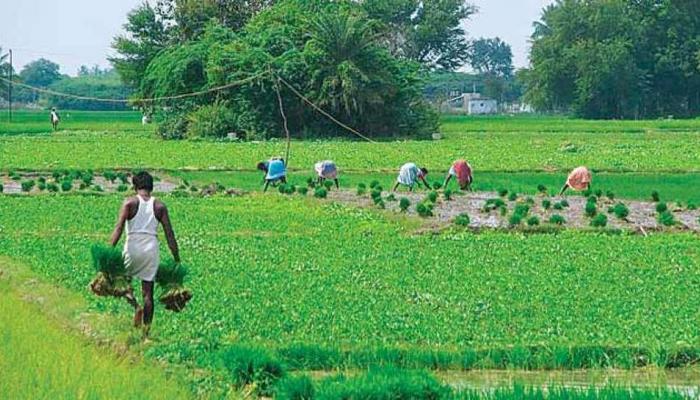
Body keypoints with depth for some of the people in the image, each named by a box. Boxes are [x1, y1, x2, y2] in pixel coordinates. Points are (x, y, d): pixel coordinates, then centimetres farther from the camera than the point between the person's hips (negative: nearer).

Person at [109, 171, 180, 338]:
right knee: (148, 292, 8)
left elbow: (119, 228, -11)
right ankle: (146, 332, 6)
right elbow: (169, 234, 4)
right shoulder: (160, 206, 6)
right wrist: (177, 259, 9)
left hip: (133, 249, -2)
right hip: (152, 249, 2)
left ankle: (135, 305, -8)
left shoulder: (130, 202, -1)